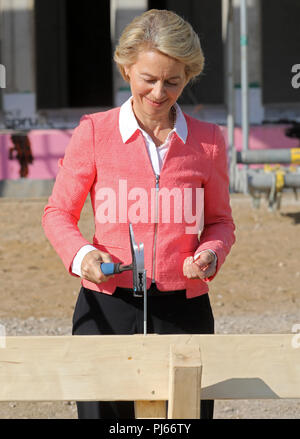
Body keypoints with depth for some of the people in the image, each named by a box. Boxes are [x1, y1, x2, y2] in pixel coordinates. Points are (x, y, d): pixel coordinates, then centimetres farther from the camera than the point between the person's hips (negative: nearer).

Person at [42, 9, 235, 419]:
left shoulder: (207, 140, 5)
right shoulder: (94, 132, 0)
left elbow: (220, 220, 15)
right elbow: (58, 213, 7)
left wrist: (211, 254, -7)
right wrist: (81, 255, -13)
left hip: (183, 309, 1)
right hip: (106, 308, -1)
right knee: (103, 410, 2)